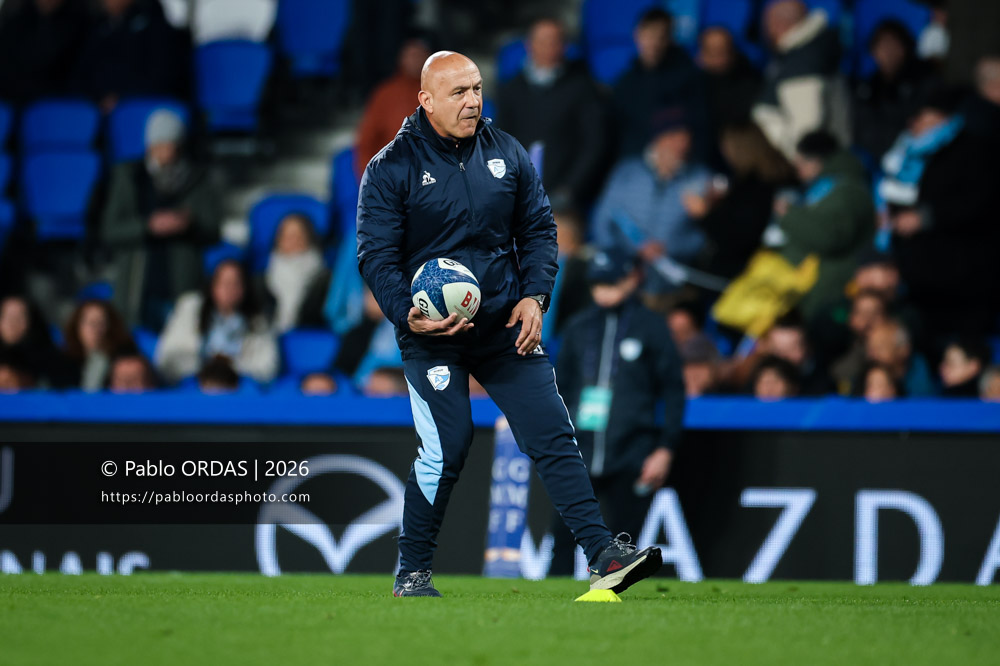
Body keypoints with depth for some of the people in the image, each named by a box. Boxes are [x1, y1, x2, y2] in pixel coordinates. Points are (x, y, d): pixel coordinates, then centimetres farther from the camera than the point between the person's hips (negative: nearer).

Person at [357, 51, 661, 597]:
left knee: (553, 436, -5)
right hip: (431, 335, -4)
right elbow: (376, 255, -7)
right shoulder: (390, 169, -5)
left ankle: (603, 554, -8)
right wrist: (407, 316, -22)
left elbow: (538, 229, 14)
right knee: (446, 451, -10)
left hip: (506, 325, 4)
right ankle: (412, 573, 8)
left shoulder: (506, 154, 8)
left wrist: (534, 295, -1)